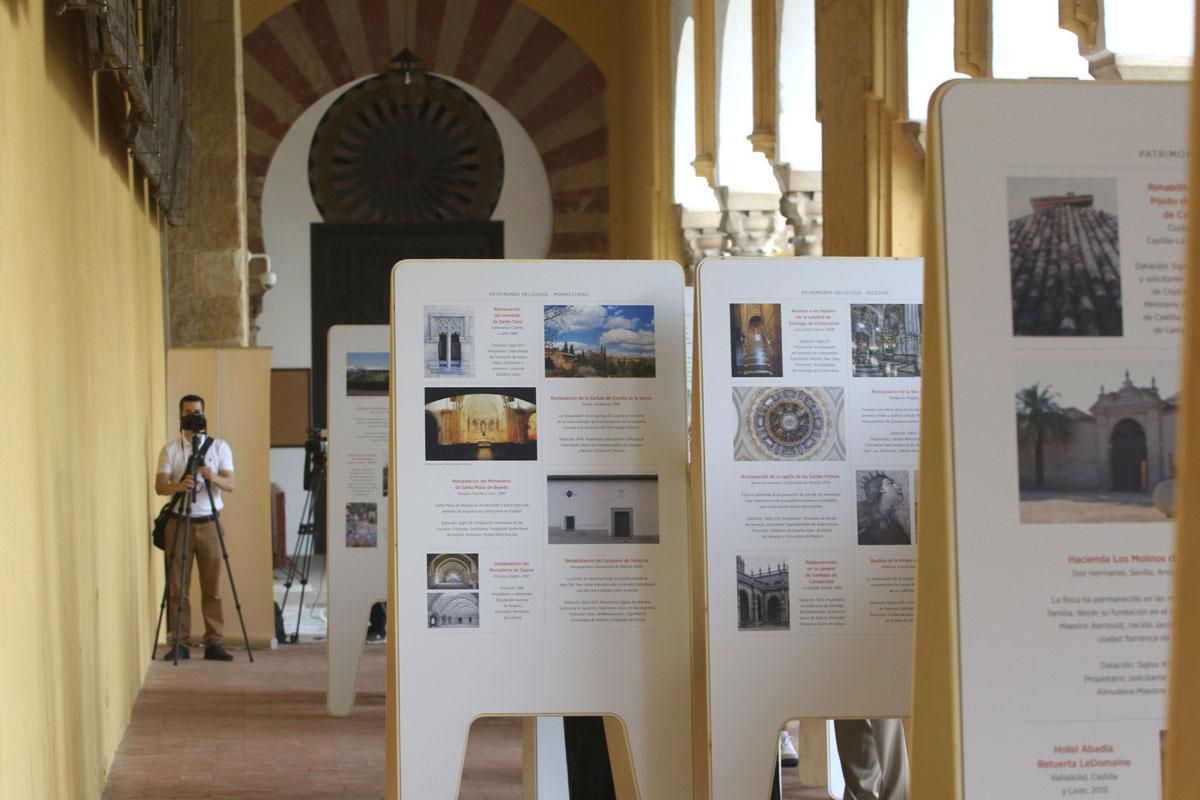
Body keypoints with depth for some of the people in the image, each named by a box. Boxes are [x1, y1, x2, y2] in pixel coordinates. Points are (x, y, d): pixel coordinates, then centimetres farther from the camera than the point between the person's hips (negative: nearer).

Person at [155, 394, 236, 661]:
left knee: (212, 587, 0)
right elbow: (160, 485, -4)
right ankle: (178, 643, 5)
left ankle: (215, 642, 3)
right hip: (179, 523, 0)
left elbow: (230, 484, -2)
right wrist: (179, 486, -25)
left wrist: (213, 478, -23)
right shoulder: (170, 449, 6)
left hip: (209, 523, 0)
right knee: (178, 588, 0)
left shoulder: (219, 447, 7)